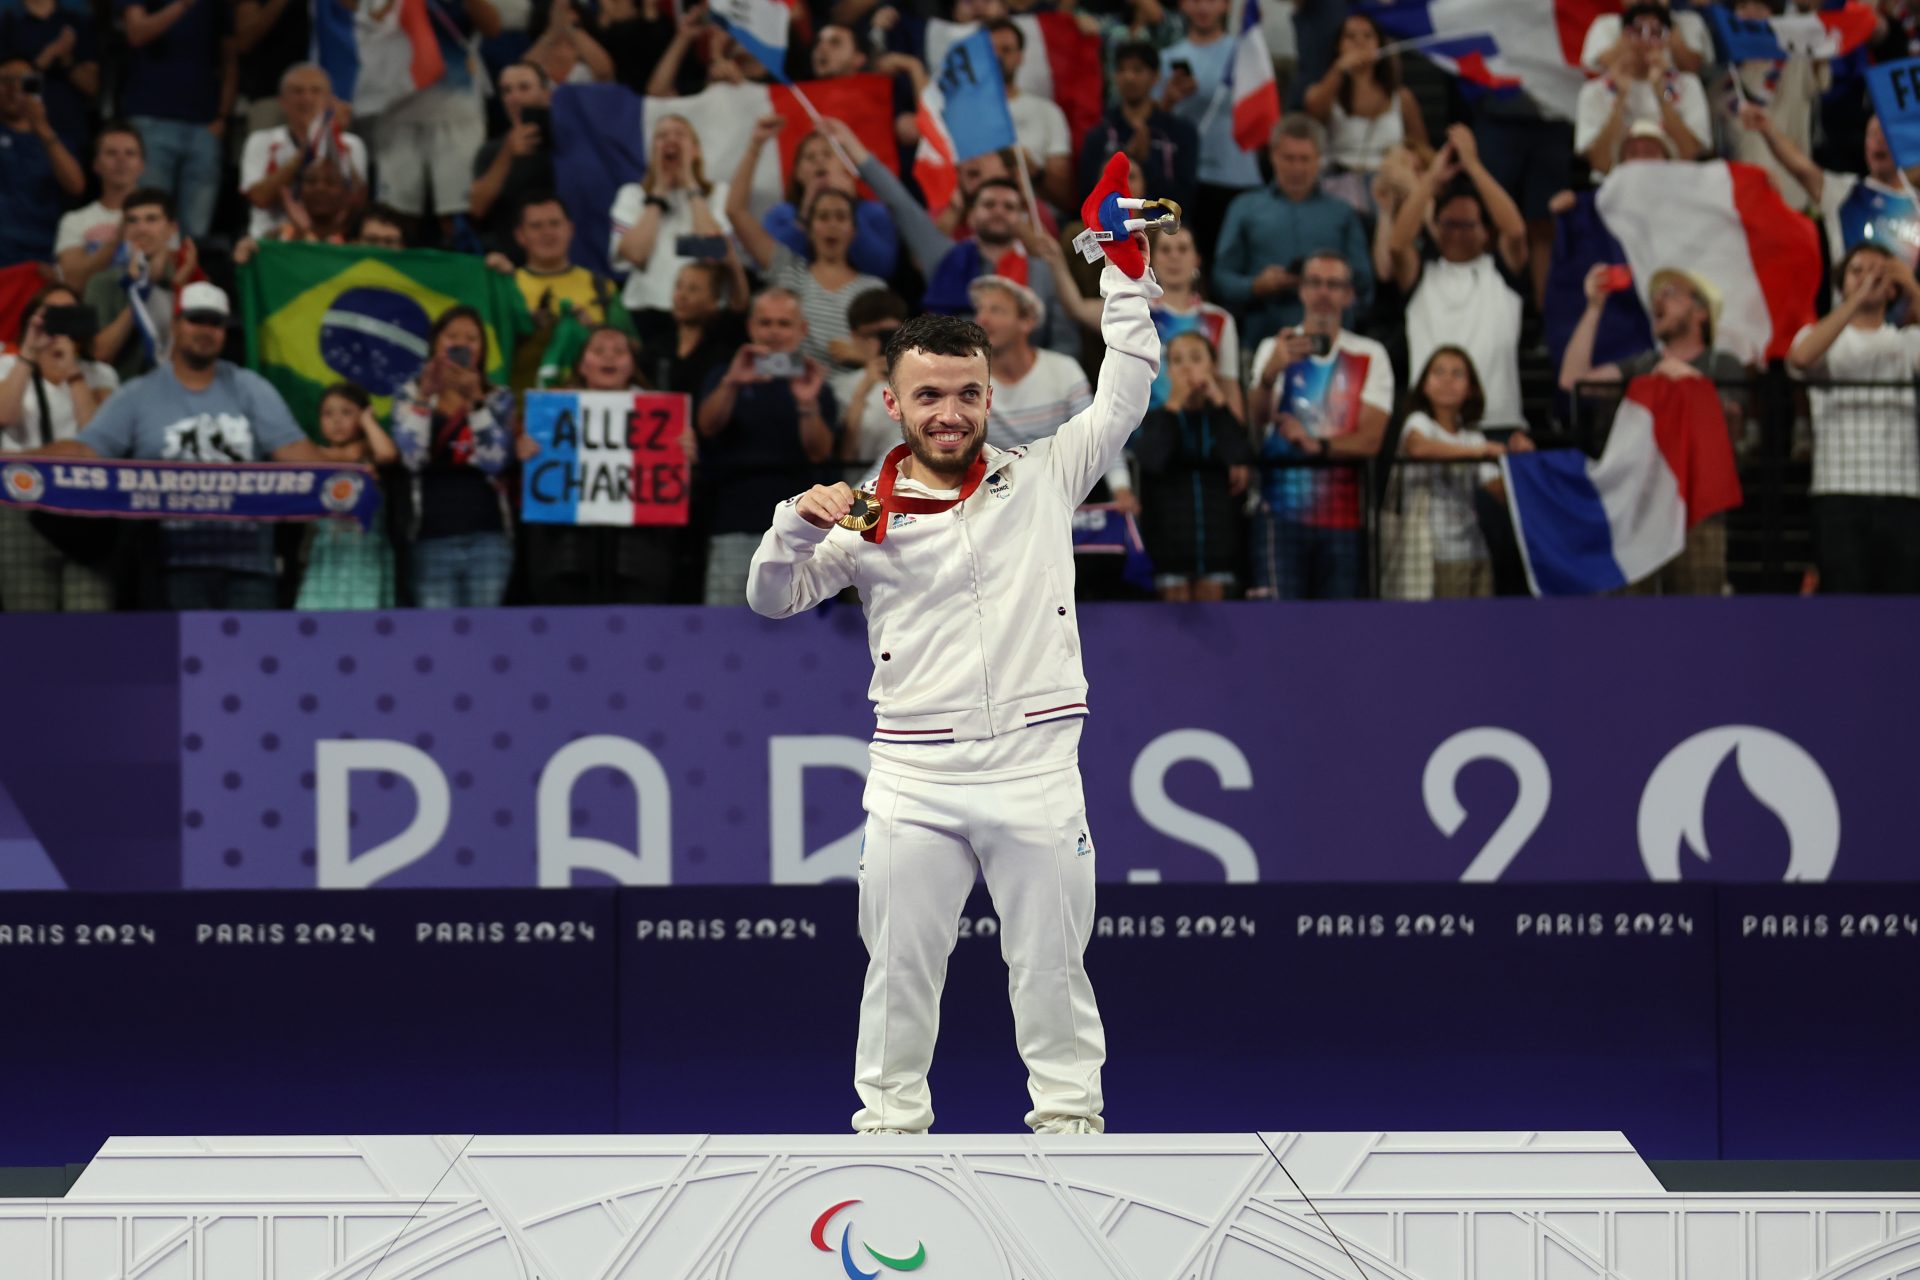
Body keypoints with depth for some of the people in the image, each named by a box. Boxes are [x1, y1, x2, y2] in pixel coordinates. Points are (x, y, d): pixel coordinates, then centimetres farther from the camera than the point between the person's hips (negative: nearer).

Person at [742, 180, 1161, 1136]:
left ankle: (1069, 1116, 13)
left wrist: (1127, 276, 2)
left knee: (1051, 963, 5)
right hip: (913, 779, 0)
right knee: (900, 965, 5)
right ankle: (890, 1122, 13)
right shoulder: (865, 517, 3)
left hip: (1034, 765, 0)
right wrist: (797, 526, -14)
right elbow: (772, 599, 5)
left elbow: (1124, 396, 8)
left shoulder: (1040, 479, 6)